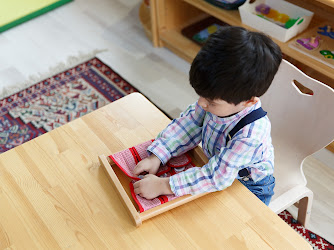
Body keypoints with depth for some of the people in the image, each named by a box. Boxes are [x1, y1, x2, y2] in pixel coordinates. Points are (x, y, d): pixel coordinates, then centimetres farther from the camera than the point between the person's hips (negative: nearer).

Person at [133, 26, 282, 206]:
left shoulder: (251, 135, -41)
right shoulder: (217, 99, -23)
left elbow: (217, 176, -37)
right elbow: (189, 123, -9)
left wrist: (162, 186, -37)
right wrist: (155, 157, -18)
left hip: (250, 186, -6)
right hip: (220, 166, 6)